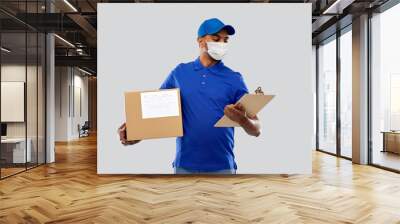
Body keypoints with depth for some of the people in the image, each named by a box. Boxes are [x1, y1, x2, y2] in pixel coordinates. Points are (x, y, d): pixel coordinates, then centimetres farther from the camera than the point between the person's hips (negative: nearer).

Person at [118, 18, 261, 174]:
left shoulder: (234, 79, -1)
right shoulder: (180, 72, 4)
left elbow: (256, 130, -4)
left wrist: (241, 119, -26)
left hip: (222, 166, -1)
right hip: (184, 164, 1)